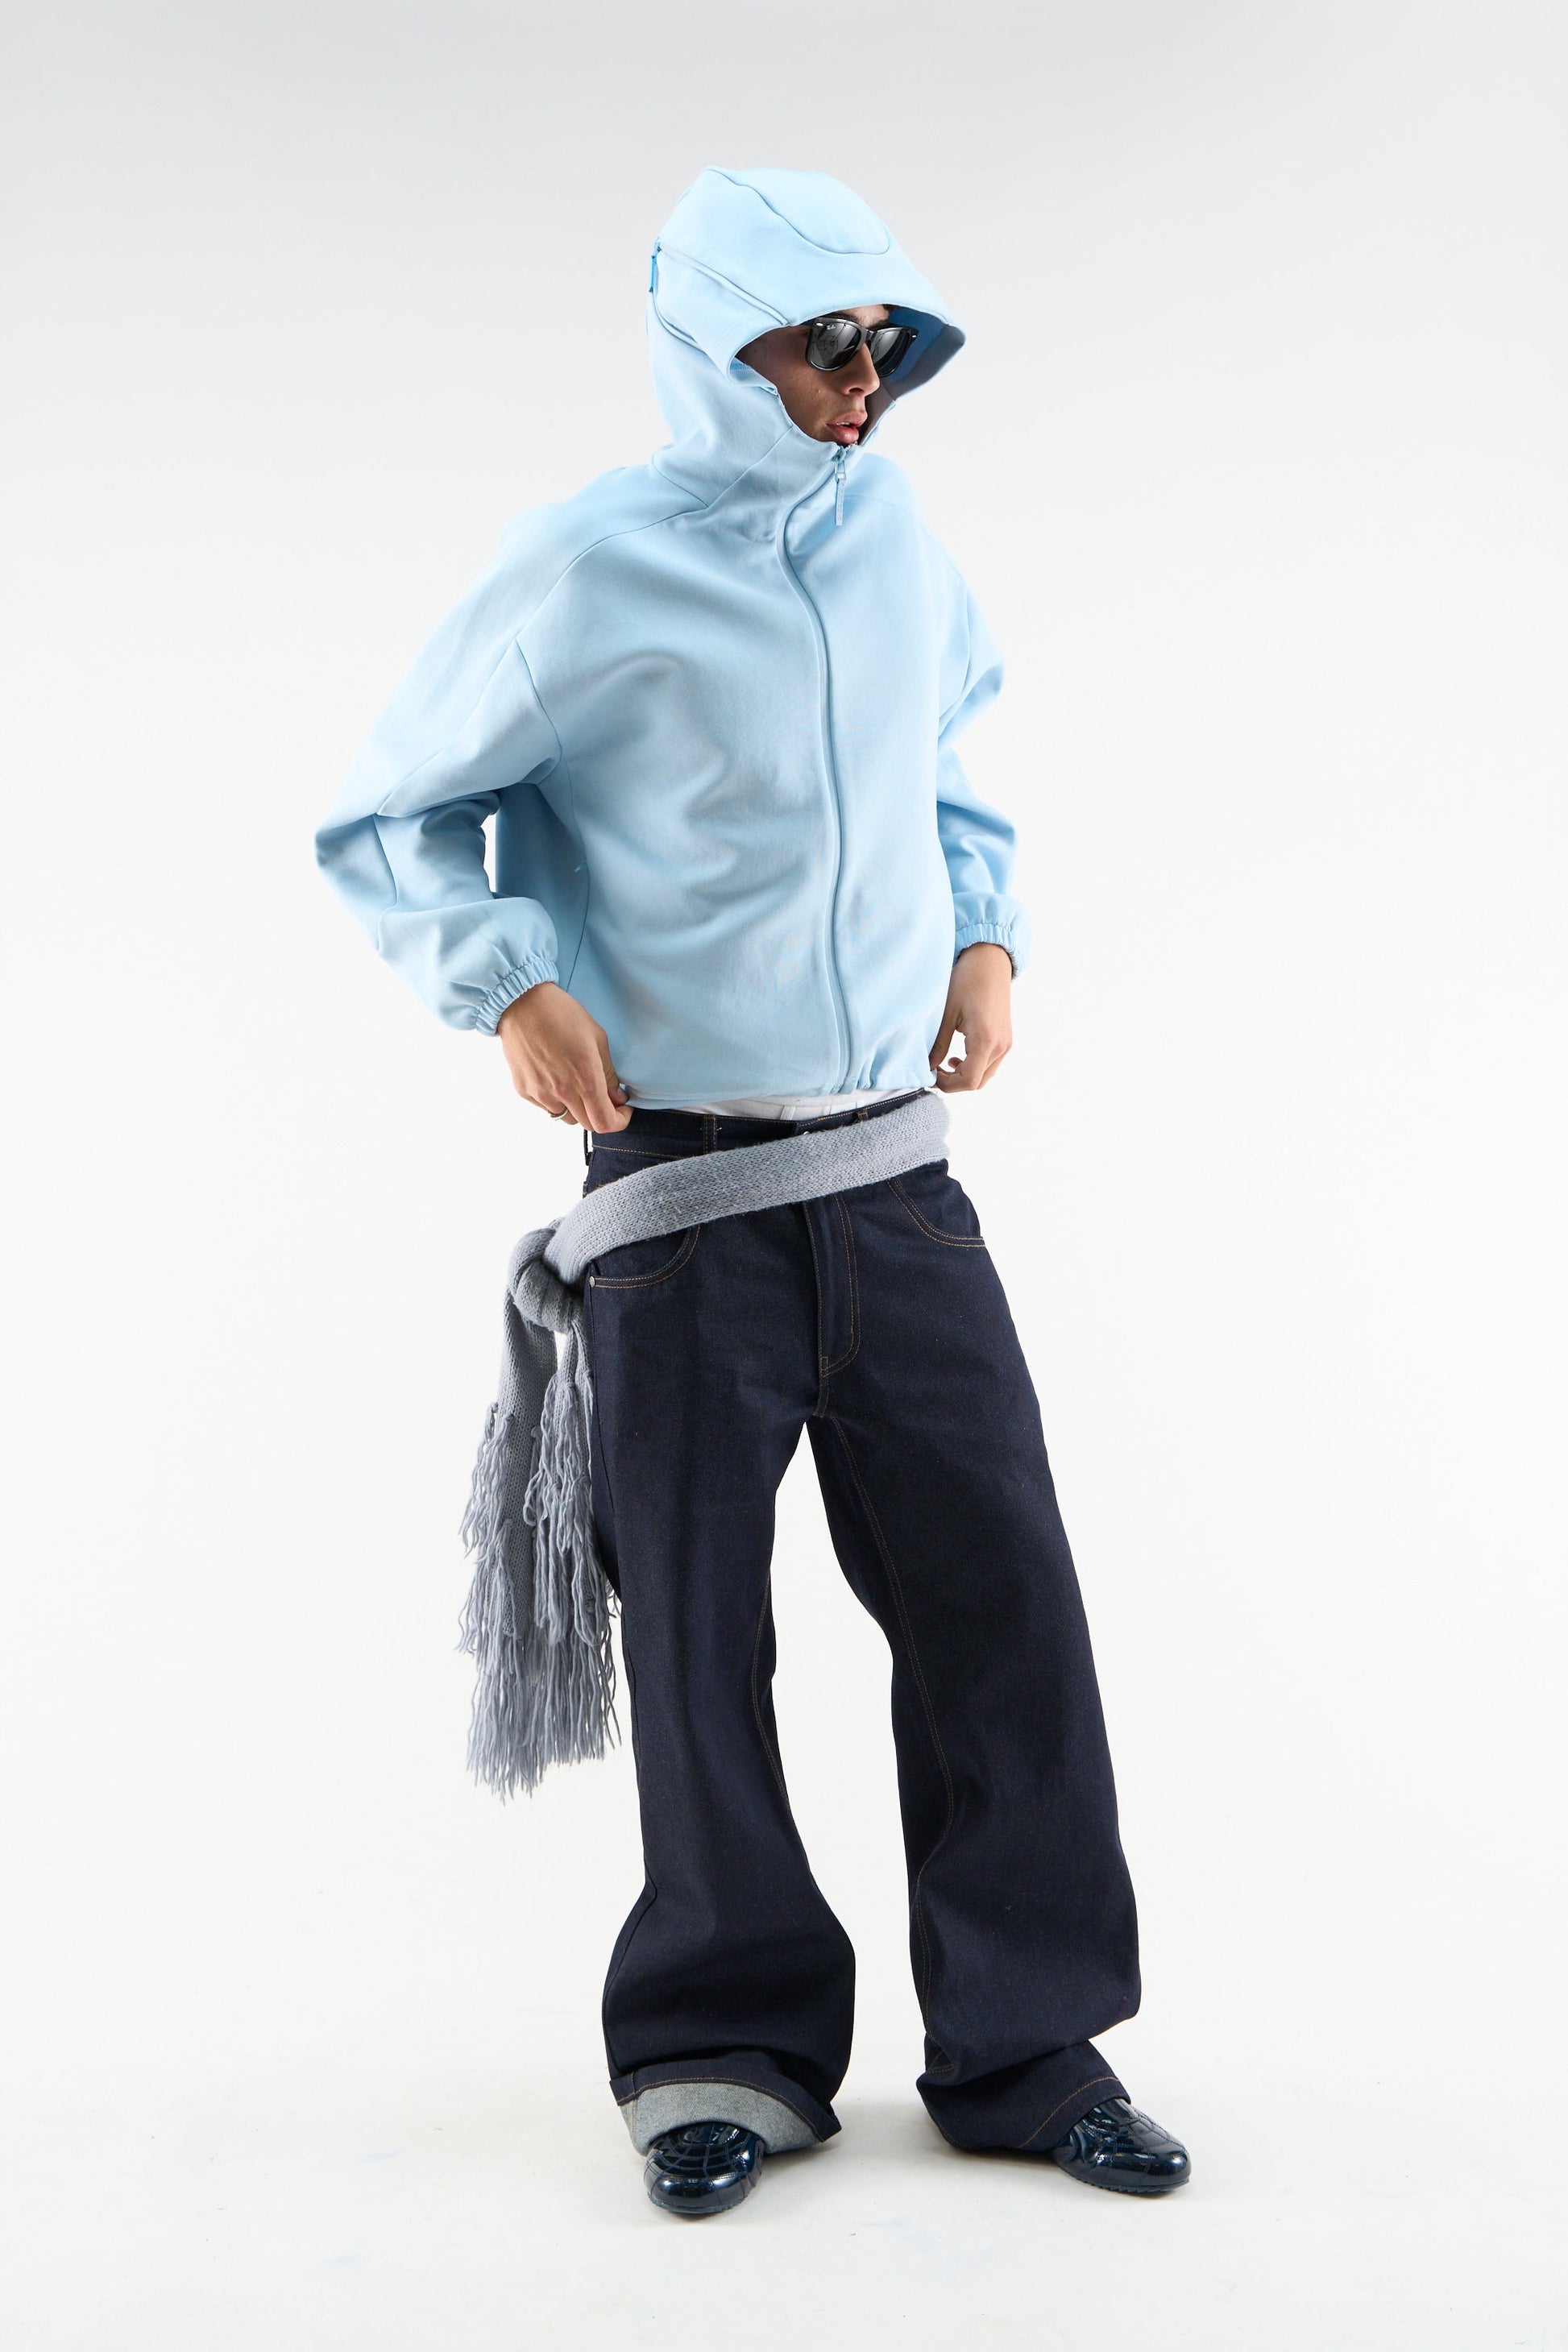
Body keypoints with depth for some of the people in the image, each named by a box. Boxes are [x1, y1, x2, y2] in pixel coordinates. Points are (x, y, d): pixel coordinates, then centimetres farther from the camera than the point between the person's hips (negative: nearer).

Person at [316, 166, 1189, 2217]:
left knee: (998, 1590, 3)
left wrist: (987, 933, 9)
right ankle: (732, 2052, 24)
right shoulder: (588, 572, -7)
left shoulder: (895, 534, 7)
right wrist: (511, 982, -15)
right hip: (684, 1187, -4)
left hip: (896, 1177, 4)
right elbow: (389, 821, 1)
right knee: (698, 1626, 5)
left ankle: (1027, 2045, 19)